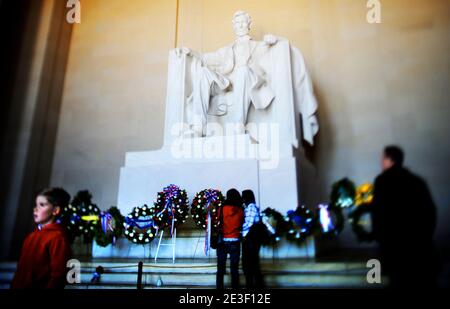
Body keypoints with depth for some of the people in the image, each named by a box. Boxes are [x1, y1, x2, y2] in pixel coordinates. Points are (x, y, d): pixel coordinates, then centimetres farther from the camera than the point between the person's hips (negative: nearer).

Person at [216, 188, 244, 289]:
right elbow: (241, 226, 6)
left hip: (222, 241, -1)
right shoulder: (240, 211, -3)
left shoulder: (222, 209, -7)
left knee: (221, 268, 7)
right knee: (234, 269, 7)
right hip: (235, 242, 1)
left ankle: (219, 287, 8)